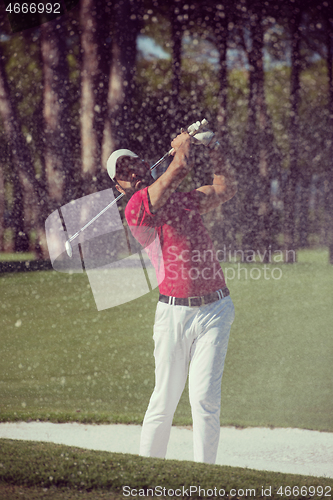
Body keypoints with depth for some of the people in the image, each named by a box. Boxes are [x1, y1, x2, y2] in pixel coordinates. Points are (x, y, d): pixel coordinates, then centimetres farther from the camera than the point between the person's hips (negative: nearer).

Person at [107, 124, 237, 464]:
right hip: (173, 312, -3)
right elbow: (180, 167, -12)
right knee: (164, 401, 2)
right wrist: (183, 143, 7)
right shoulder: (136, 206, -5)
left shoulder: (182, 199, 17)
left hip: (215, 310, 3)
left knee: (205, 399, -7)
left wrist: (214, 152, 19)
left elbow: (225, 189, 28)